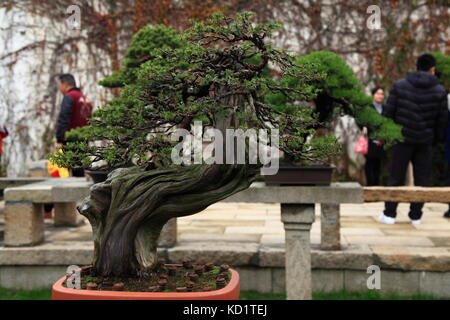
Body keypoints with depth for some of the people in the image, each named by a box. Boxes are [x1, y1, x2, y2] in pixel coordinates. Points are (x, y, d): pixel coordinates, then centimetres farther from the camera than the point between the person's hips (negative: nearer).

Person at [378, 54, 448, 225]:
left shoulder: (400, 85, -3)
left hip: (403, 137, 0)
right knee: (422, 177, 8)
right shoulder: (439, 91, 1)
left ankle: (389, 214, 6)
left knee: (396, 176, 5)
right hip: (425, 140, 1)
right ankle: (416, 215, 11)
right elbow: (442, 119, 5)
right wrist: (438, 138, 16)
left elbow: (388, 112, -3)